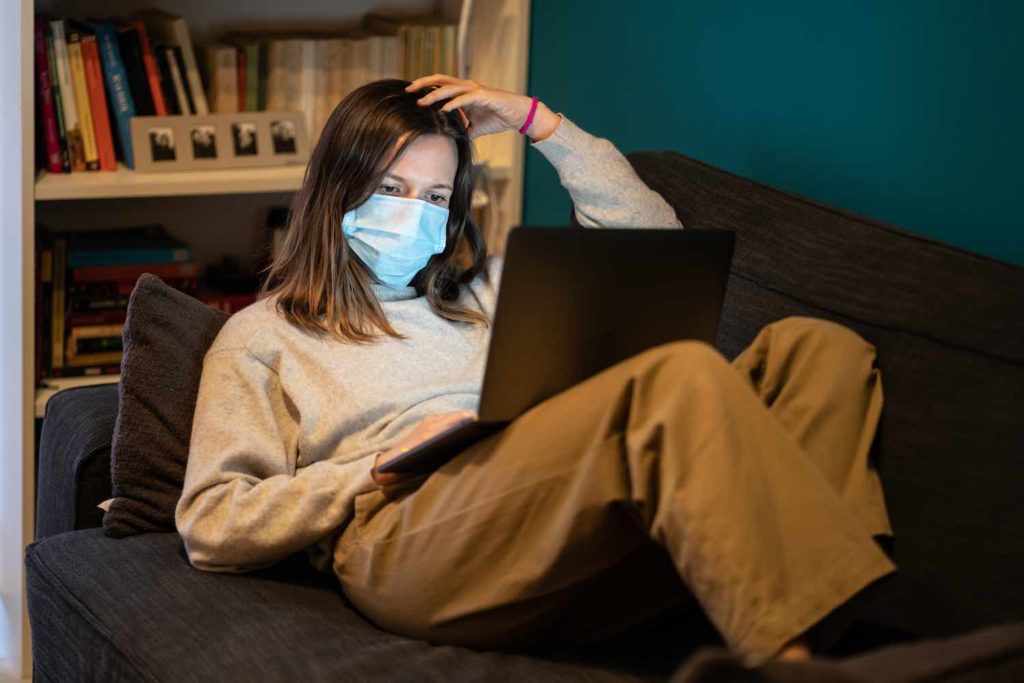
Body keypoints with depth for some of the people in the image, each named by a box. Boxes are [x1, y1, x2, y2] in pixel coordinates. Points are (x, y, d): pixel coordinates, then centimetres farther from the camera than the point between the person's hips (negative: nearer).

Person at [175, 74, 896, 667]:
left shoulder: (483, 289, 34)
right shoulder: (263, 335, 21)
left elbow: (651, 242, 32)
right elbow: (210, 529, 9)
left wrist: (538, 121, 26)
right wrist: (380, 469, -3)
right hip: (407, 547, -6)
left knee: (818, 346, -16)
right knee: (682, 373, -30)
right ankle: (792, 657, -41)